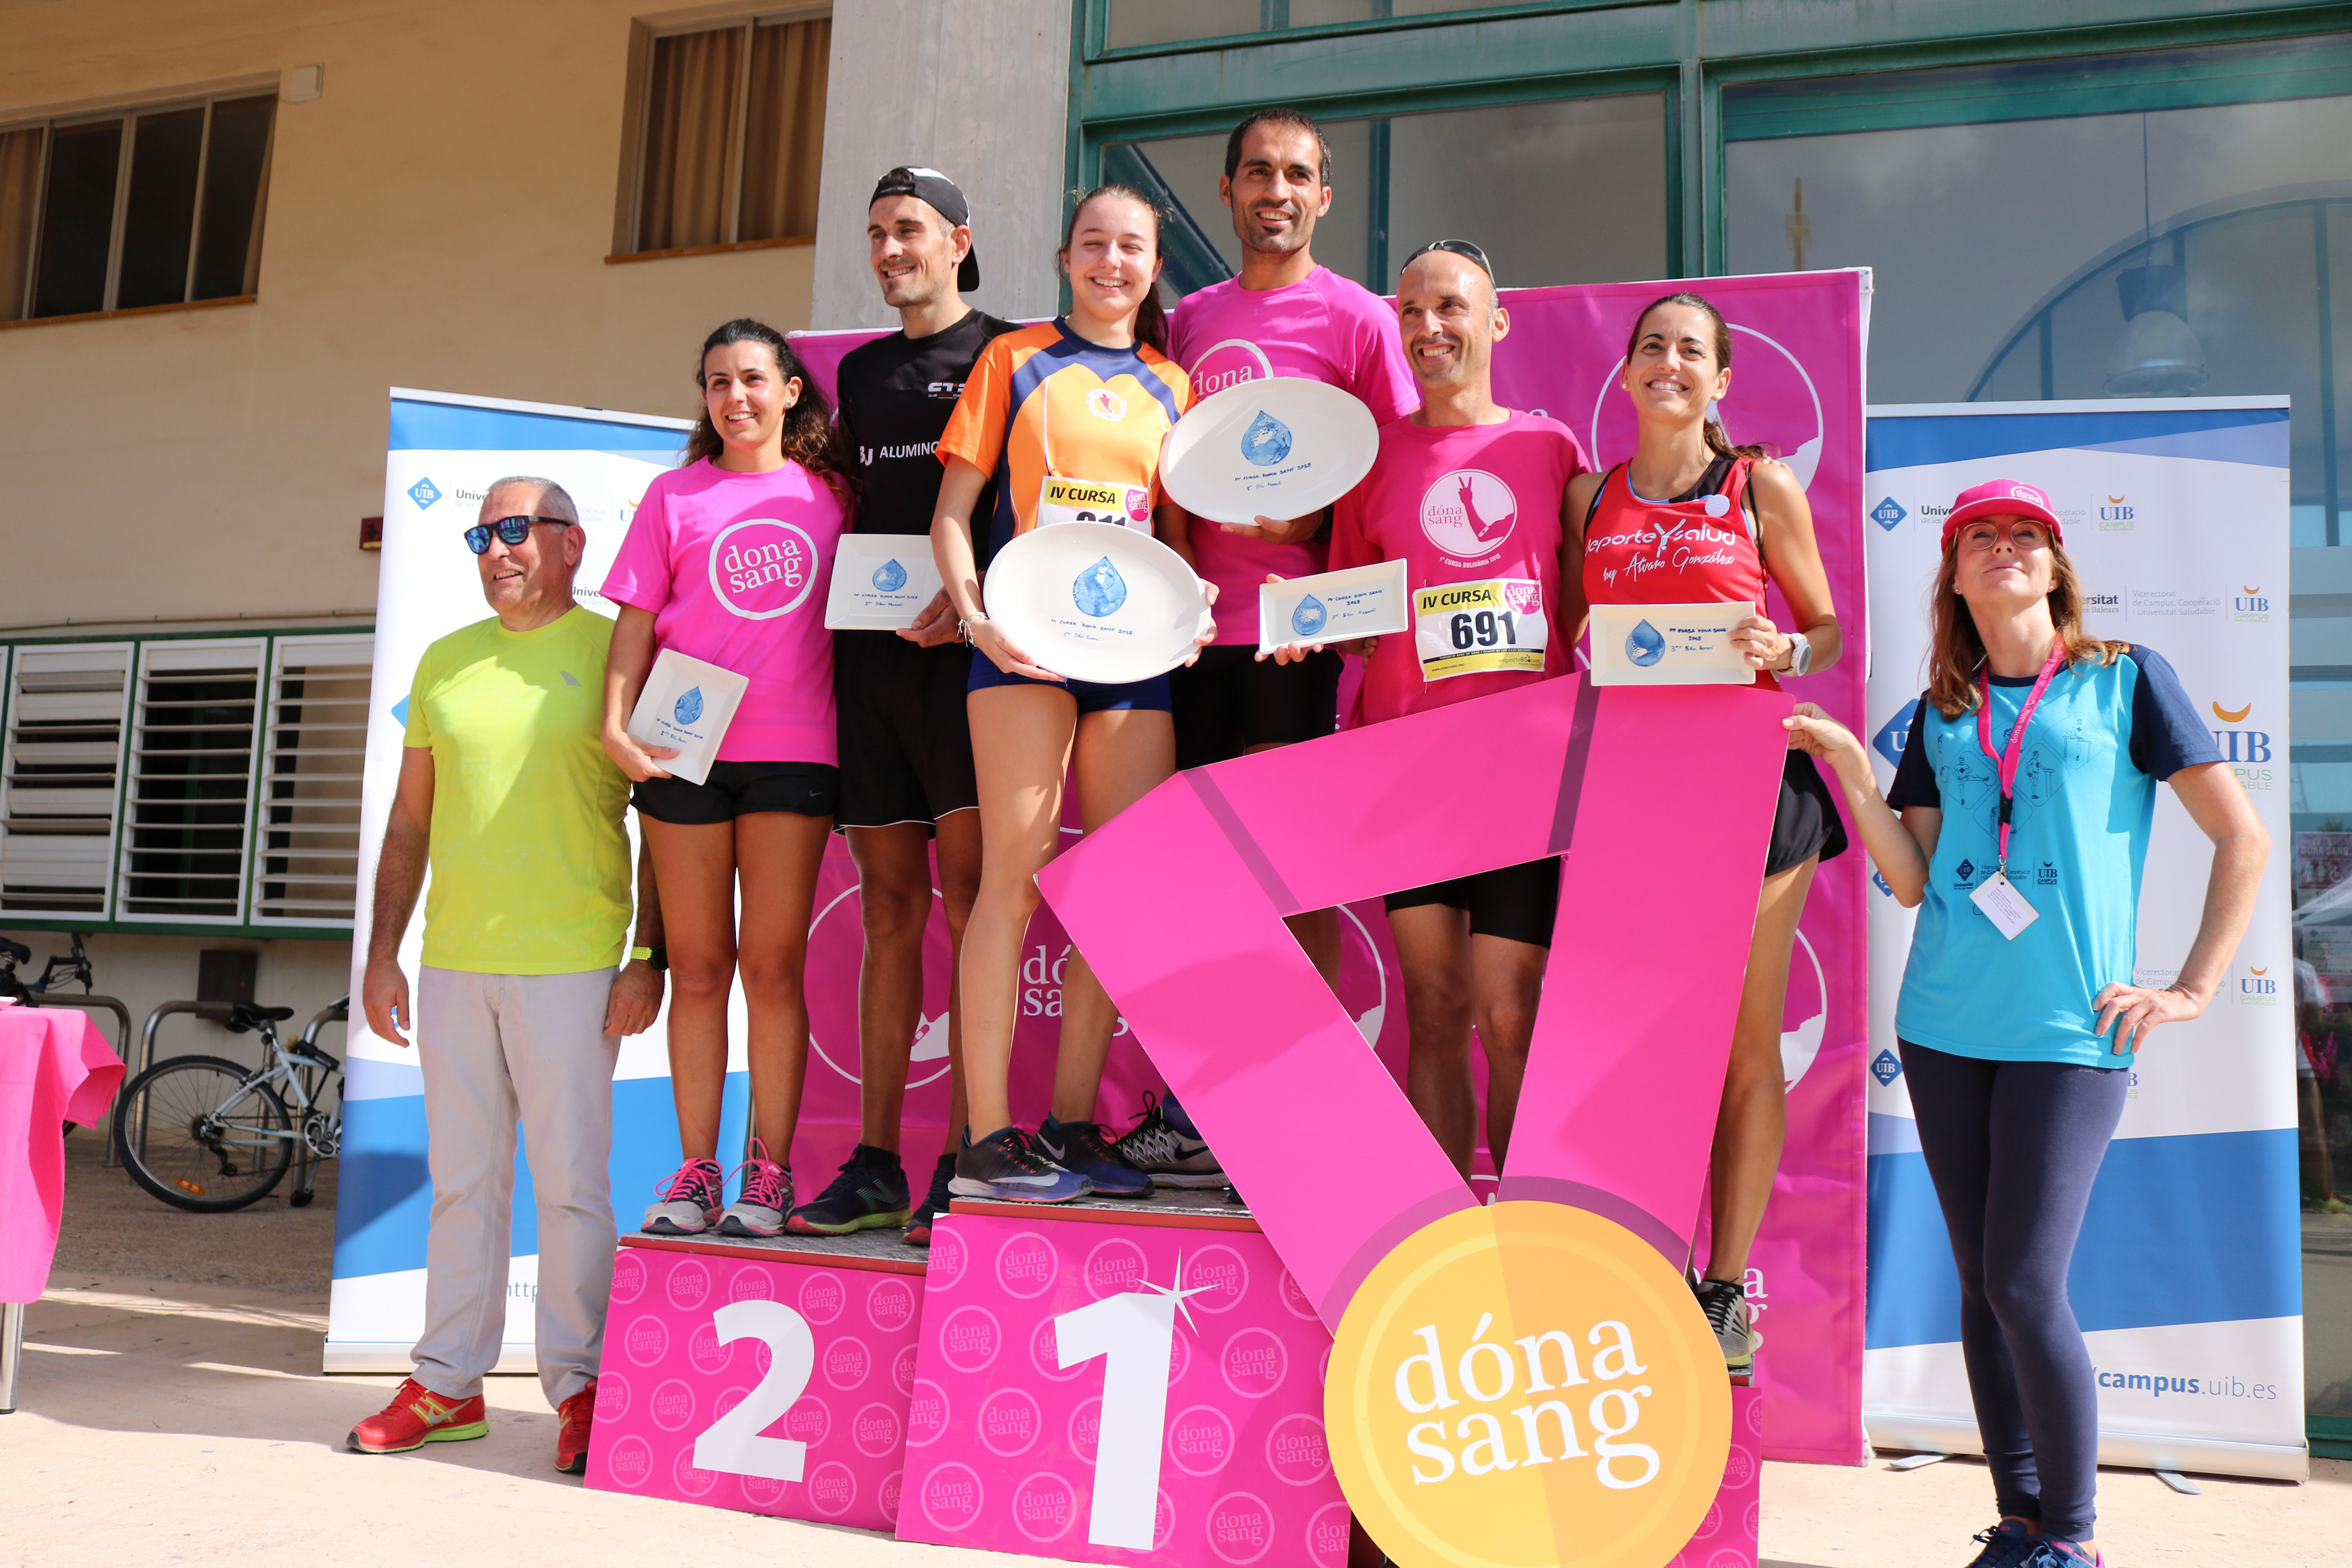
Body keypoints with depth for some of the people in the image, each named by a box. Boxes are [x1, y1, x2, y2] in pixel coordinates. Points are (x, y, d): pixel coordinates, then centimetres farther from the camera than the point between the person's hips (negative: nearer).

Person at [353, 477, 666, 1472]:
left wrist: (650, 959, -8)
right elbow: (409, 822, 18)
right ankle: (449, 1385, 20)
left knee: (571, 1182, 0)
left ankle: (578, 1386, 11)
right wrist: (382, 954, 13)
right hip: (453, 962, 5)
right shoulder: (445, 662, 15)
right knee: (463, 1180, 11)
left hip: (571, 962, -5)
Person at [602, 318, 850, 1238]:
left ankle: (768, 1177, 6)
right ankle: (695, 1172, 11)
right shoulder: (673, 497, 10)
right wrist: (616, 721, -6)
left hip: (793, 752, 0)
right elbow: (635, 621, 6)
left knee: (773, 966, 0)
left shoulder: (829, 494, 11)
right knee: (698, 967, 4)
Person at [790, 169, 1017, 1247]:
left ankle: (965, 1164, -7)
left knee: (968, 901, -9)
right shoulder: (859, 371, 23)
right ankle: (876, 1165, 9)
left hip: (962, 649, -6)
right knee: (888, 909, 5)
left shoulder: (1000, 355, 5)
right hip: (868, 647, 6)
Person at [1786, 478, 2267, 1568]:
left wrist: (2192, 990, -3)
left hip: (2070, 1032, -4)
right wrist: (1851, 769, -4)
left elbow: (2244, 840, 3)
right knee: (1981, 1285, 8)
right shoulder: (1942, 712, 13)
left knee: (2026, 1287, -9)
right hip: (1945, 1027, 4)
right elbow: (1911, 881, 6)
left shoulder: (2124, 680, 2)